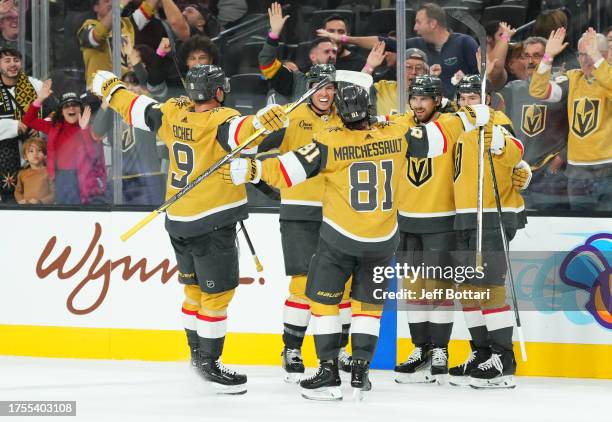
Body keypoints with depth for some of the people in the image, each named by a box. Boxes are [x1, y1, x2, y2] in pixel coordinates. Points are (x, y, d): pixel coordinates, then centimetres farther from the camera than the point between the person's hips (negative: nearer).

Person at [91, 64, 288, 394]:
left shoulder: (172, 113, 0)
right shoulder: (218, 121, -19)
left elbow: (135, 109, 13)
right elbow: (238, 131, -41)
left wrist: (110, 89, 31)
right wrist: (262, 122, -60)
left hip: (179, 220, 8)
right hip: (212, 224, -8)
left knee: (195, 287, 20)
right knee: (217, 293, 1)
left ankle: (197, 353, 31)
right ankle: (209, 364, 6)